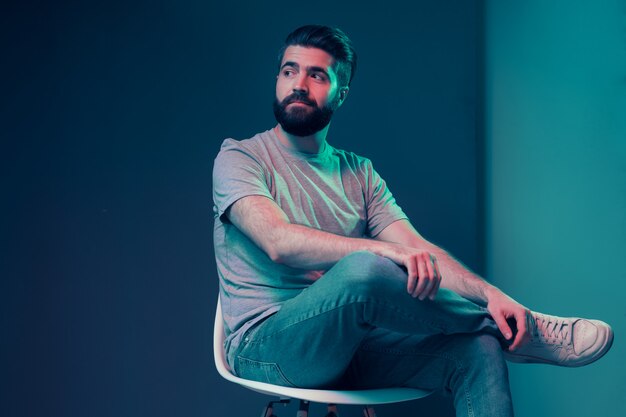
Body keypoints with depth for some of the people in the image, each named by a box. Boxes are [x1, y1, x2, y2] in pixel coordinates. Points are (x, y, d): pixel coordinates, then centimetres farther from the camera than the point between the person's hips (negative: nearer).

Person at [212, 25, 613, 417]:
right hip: (265, 347, -4)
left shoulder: (359, 173, 15)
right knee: (363, 270, -35)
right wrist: (384, 250, -31)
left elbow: (417, 248, 2)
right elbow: (280, 242, -19)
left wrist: (490, 293, -16)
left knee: (479, 351, -22)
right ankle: (523, 331, -14)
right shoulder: (239, 158, 0)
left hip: (352, 346, 5)